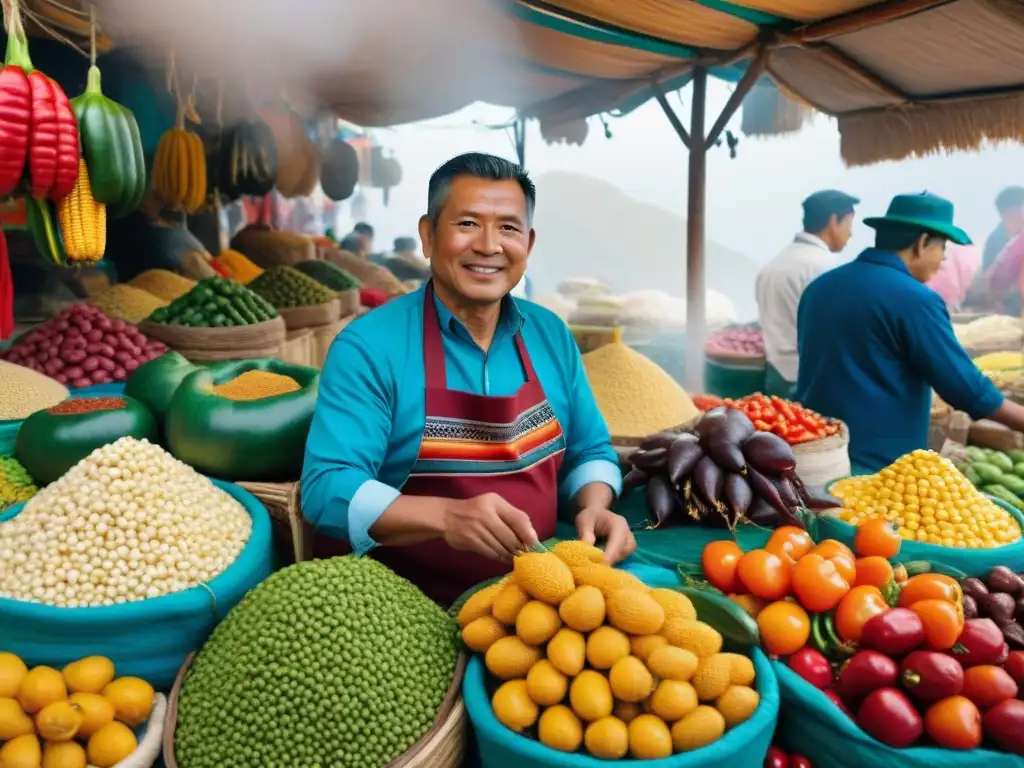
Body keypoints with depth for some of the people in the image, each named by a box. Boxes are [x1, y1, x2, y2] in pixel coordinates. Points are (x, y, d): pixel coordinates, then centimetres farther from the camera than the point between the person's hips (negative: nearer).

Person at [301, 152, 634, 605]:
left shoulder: (552, 336, 5)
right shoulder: (369, 347, -11)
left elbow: (589, 452, 15)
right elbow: (327, 488, -17)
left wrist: (594, 506, -7)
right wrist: (445, 516, -32)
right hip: (410, 606, -4)